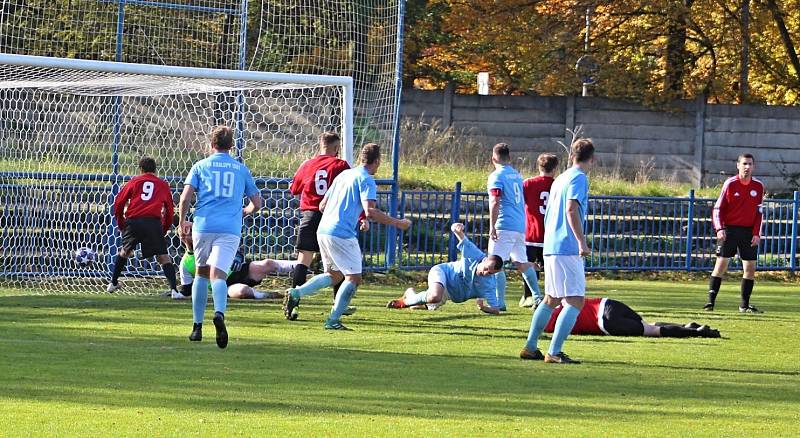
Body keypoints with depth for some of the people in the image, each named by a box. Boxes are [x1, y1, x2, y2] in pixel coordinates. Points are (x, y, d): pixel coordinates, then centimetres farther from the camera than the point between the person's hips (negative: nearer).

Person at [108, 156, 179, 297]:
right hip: (154, 222, -1)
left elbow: (118, 203, 13)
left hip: (133, 221, 1)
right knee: (163, 256, -1)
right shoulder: (163, 185, 19)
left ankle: (113, 283, 31)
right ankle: (173, 289, -16)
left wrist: (120, 222, 26)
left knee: (125, 252, 23)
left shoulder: (134, 181, 18)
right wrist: (165, 229, 30)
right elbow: (170, 210, 20)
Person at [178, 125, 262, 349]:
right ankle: (219, 313, -42)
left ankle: (197, 327, 18)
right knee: (218, 275, -12)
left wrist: (182, 222, 13)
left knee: (201, 273, 18)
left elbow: (185, 198, -1)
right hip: (230, 229, 0)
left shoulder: (201, 166, 9)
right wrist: (244, 212, 40)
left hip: (203, 226, 0)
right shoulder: (241, 169, 15)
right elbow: (256, 203, 19)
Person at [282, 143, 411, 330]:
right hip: (342, 234, -8)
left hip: (323, 230, 8)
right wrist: (397, 223, -11)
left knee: (335, 275, 21)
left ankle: (295, 293, 8)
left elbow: (322, 205, 23)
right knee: (353, 277, -1)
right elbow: (370, 212, -19)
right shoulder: (366, 180, -6)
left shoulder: (344, 174, 19)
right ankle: (333, 320, -7)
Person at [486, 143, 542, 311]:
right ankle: (538, 296, 17)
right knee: (522, 262, 18)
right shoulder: (517, 175, 17)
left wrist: (492, 227, -16)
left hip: (504, 226, -8)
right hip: (521, 226, 8)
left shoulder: (496, 176, -7)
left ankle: (500, 302, -14)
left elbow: (495, 203, -16)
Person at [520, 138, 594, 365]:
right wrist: (582, 242, -22)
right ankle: (554, 352, -17)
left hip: (551, 246, 9)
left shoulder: (560, 178, 20)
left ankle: (530, 347, 21)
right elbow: (571, 209, -20)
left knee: (551, 299, 18)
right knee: (575, 301, -10)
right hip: (568, 248, -9)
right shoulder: (579, 178, -7)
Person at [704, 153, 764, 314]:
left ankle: (744, 305, 11)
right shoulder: (730, 184, -4)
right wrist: (719, 228, -15)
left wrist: (756, 234, 0)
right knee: (721, 264, -9)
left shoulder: (758, 186, 4)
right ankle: (711, 301, -7)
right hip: (729, 230, -3)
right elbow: (718, 208, -2)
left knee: (750, 267, 2)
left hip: (749, 232, 3)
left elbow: (759, 212, 10)